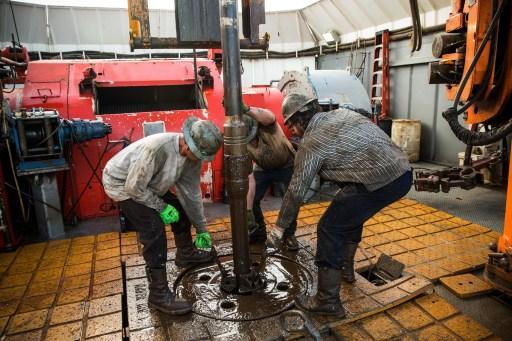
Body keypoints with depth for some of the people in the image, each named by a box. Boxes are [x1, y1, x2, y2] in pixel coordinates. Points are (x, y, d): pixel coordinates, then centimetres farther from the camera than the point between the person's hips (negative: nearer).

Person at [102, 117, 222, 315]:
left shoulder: (192, 154, -14)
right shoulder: (157, 148, -38)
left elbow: (191, 192, -5)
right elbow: (134, 187, -31)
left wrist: (202, 229, 1)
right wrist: (162, 207, -20)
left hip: (148, 184, 8)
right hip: (122, 183, -8)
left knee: (181, 208, 10)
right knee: (154, 230, -19)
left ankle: (186, 254, 35)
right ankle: (159, 295, -9)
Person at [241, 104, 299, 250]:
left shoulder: (264, 124, -34)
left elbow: (270, 117, -63)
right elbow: (249, 179, -25)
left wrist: (246, 109, -79)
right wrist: (248, 211, -29)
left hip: (287, 165, -2)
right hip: (263, 168, 3)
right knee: (252, 200, -8)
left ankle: (289, 235, 12)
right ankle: (259, 232, 17)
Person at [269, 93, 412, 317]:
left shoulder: (311, 144, -4)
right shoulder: (341, 113, 17)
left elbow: (296, 192, 0)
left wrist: (279, 228, 10)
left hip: (380, 182, -9)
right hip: (403, 172, 9)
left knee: (329, 229, 1)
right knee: (351, 213, 28)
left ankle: (328, 302, 8)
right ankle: (345, 268, 42)